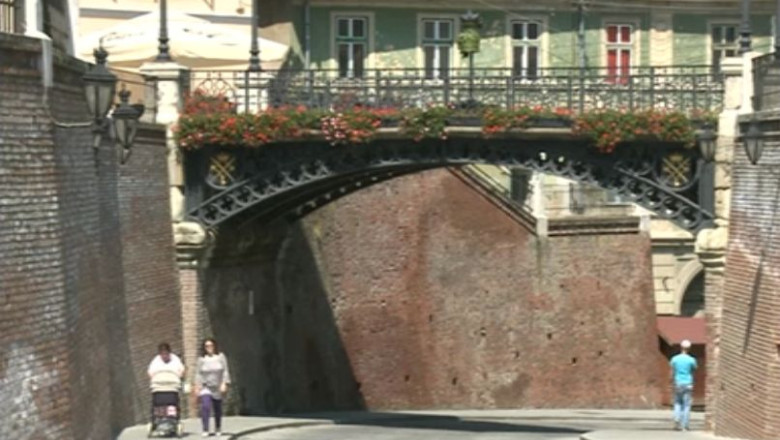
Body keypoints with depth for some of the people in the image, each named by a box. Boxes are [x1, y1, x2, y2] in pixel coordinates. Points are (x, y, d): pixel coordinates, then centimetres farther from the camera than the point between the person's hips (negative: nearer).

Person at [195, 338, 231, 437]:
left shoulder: (220, 357, -2)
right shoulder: (201, 359, -1)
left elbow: (225, 371, -2)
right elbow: (198, 373, 1)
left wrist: (224, 384, -11)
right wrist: (197, 386, -4)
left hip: (217, 388, 1)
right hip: (205, 387, -1)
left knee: (218, 409, 12)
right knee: (205, 407, -20)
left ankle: (218, 429, 30)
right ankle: (205, 430, -18)